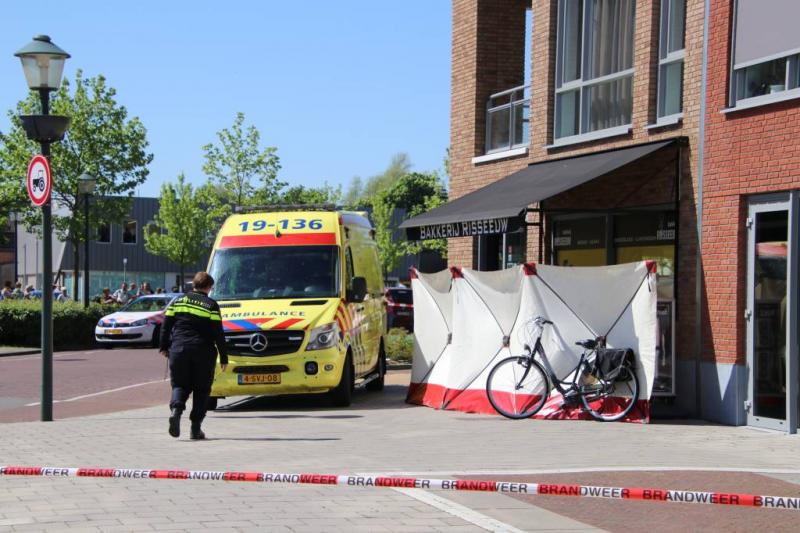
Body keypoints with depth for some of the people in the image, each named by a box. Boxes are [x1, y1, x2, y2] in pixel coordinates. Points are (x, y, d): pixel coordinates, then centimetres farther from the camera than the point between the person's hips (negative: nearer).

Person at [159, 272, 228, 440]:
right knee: (201, 389, 8)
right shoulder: (211, 305, 0)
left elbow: (166, 325, 9)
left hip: (179, 349, 2)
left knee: (180, 384, 11)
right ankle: (195, 429, 5)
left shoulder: (178, 301, 10)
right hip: (203, 351, -2)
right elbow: (218, 333, -3)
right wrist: (224, 357, 1)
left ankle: (176, 409, -20)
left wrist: (164, 347, 20)